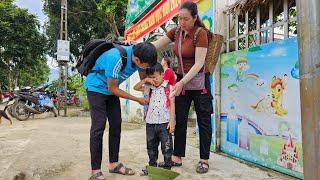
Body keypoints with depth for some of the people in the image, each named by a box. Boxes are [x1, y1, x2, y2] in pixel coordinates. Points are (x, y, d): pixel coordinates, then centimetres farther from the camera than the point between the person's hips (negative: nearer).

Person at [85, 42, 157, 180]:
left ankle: (114, 164, 14)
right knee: (99, 126, -12)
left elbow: (144, 79, 4)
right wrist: (137, 100, -18)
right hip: (96, 87, -7)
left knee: (116, 125, 3)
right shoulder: (116, 58, -36)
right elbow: (112, 88, -24)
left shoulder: (139, 55, -15)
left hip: (111, 89, 7)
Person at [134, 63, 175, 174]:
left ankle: (167, 167, 18)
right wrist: (145, 80, -1)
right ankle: (152, 166, 31)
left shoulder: (168, 87, -4)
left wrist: (172, 121, -11)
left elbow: (172, 105, -6)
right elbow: (136, 88, 13)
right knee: (151, 147, 16)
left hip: (164, 123, -5)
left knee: (166, 147, 5)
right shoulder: (149, 88, 9)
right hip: (150, 123, 5)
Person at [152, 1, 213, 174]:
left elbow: (199, 63, -20)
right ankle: (177, 157, 18)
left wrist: (182, 82, -26)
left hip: (199, 81, -5)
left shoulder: (200, 32, -14)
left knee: (203, 121, 4)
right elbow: (155, 45, 5)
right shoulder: (176, 32, 4)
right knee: (179, 120, 7)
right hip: (181, 80, 6)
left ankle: (204, 160, 16)